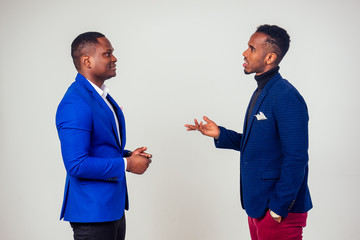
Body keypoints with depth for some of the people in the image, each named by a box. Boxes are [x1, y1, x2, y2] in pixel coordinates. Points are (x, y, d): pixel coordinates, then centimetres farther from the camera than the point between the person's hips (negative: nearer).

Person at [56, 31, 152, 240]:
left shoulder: (102, 96, 12)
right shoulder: (75, 105, -20)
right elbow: (76, 164, -25)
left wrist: (129, 155, 3)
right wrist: (126, 165, -19)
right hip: (92, 211, -9)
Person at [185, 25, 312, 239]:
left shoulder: (286, 97, -19)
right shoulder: (261, 92, 13)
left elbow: (296, 160, -22)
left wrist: (278, 210, -20)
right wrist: (219, 134, 7)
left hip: (279, 212, -10)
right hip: (258, 206, 10)